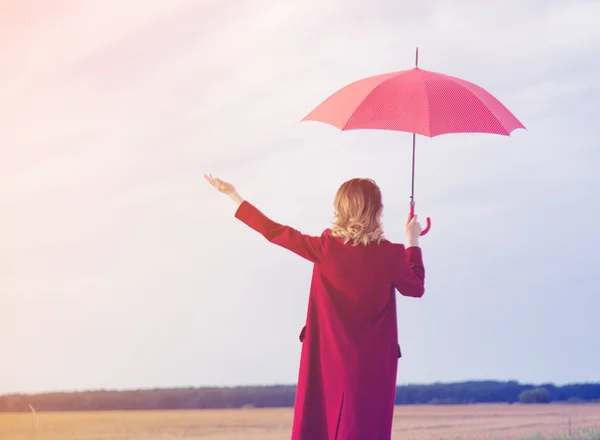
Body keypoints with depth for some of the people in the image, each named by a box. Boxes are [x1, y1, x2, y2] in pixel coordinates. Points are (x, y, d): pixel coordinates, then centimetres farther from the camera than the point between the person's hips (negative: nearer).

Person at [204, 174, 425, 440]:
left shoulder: (326, 248, -7)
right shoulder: (391, 254, -8)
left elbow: (275, 232, 0)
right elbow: (416, 288, 9)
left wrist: (233, 196, 9)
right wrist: (412, 242, 20)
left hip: (327, 359, 2)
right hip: (372, 364, -1)